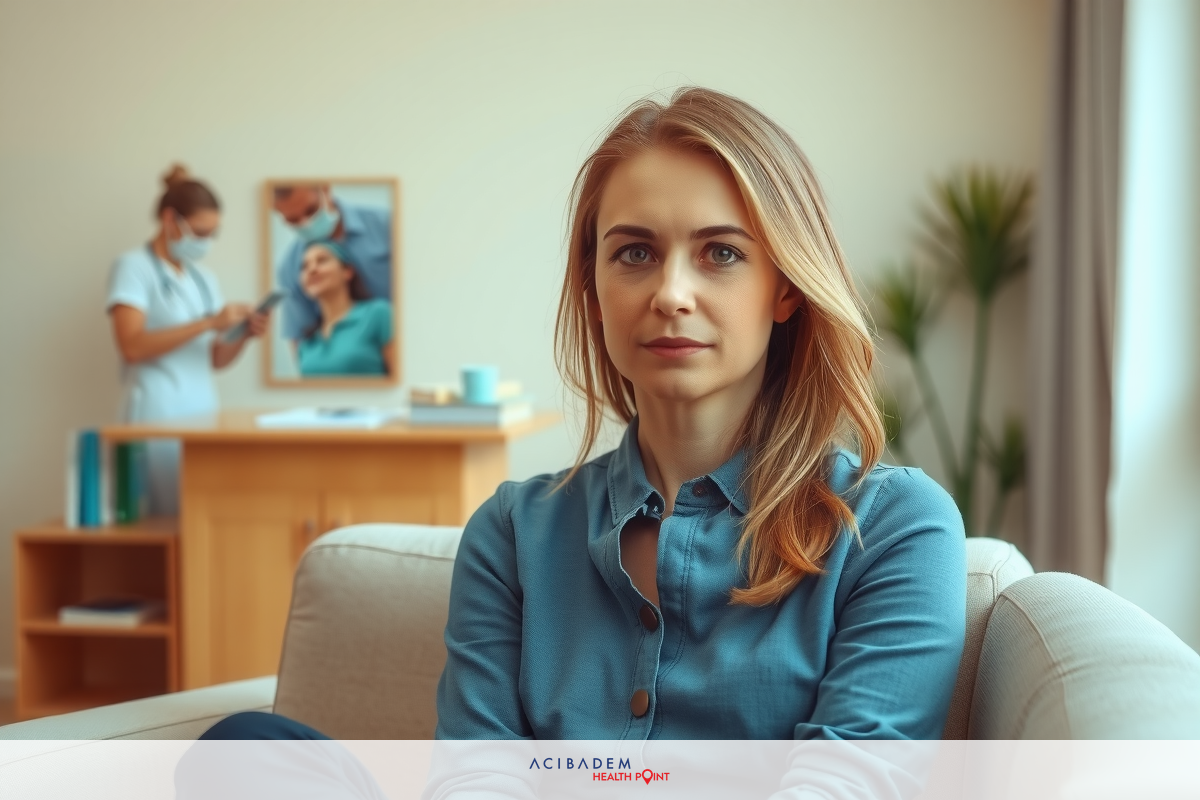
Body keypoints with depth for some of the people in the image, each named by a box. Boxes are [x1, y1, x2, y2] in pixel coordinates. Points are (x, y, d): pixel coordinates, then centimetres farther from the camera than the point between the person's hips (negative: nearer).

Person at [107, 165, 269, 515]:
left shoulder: (203, 277, 16)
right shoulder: (134, 266, -2)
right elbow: (133, 346, -16)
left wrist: (243, 335, -2)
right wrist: (209, 323, -19)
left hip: (203, 410, 6)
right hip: (159, 415, -6)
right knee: (168, 516, -9)